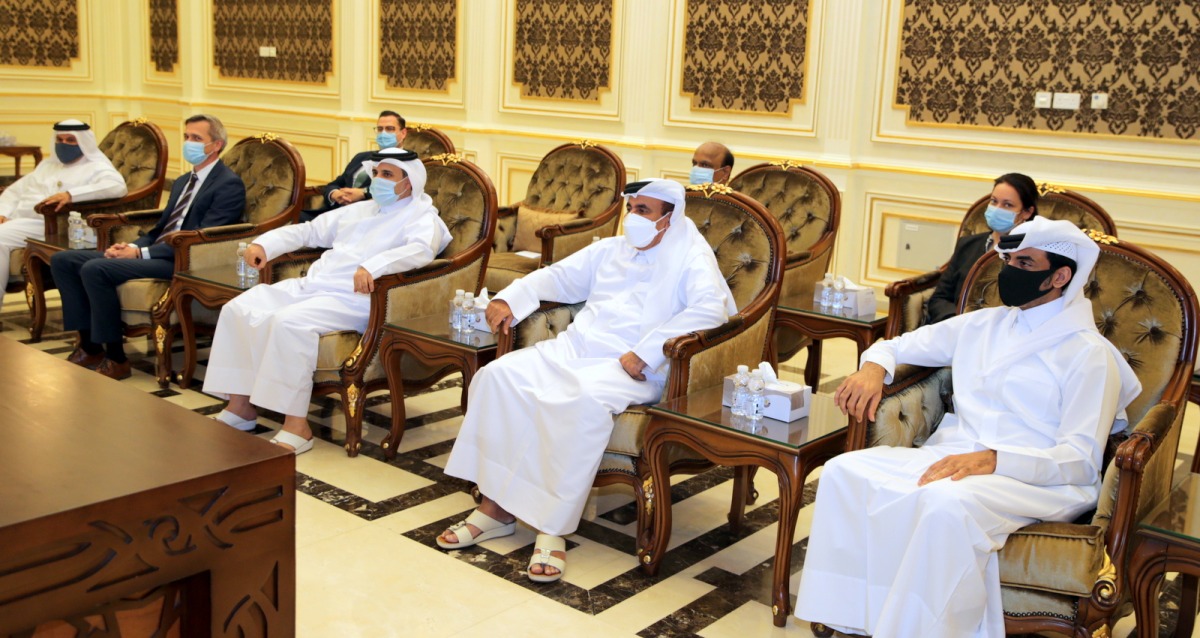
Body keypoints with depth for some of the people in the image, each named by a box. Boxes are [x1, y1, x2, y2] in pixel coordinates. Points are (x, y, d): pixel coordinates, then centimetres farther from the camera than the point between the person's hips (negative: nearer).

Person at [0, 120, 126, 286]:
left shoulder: (95, 168, 2)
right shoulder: (47, 164, 28)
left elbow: (117, 186, -20)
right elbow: (15, 190, 27)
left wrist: (70, 195, -28)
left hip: (47, 224, -7)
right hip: (16, 219, 7)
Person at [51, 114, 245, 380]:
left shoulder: (229, 185, -8)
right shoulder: (183, 182, 23)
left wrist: (141, 253, -18)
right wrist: (133, 246, 0)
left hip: (181, 263, -10)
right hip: (154, 252, 10)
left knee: (95, 269, -27)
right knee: (63, 260, 0)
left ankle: (116, 358, -15)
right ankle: (89, 345, 2)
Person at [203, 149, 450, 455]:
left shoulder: (421, 215, 0)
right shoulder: (359, 210, 25)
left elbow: (421, 249, -22)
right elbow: (309, 230, 30)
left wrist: (372, 266, -37)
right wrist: (264, 244, 15)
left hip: (354, 298, -8)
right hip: (309, 285, 8)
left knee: (290, 321, -33)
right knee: (239, 310, -5)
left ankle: (297, 424, -27)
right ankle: (240, 405, -1)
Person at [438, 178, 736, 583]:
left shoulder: (691, 258, 2)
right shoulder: (609, 249, 23)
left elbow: (711, 309, -16)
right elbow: (557, 277, 29)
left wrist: (645, 353, -22)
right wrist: (509, 299, 10)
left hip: (628, 368, -6)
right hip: (572, 348, 6)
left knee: (587, 400, -39)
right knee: (499, 376, -17)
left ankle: (552, 526, -29)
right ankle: (496, 506, -16)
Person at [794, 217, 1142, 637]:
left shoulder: (1088, 354, -1)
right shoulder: (982, 325, 18)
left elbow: (1082, 460, -9)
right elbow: (900, 345, 27)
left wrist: (993, 459, -25)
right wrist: (873, 367, 1)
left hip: (1037, 479, -6)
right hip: (951, 457, 6)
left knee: (948, 502, -39)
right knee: (845, 471, -17)